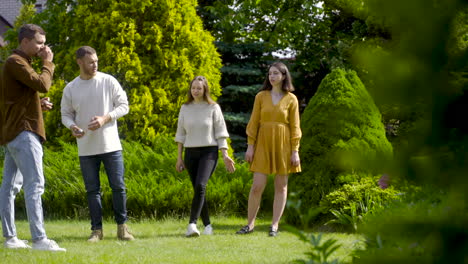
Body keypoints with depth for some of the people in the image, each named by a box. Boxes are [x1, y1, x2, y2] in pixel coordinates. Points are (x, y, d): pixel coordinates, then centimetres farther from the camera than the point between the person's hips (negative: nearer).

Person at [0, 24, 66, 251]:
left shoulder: (19, 63, 21)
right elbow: (43, 84, -22)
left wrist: (39, 104, 10)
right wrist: (48, 63, -5)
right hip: (23, 132, -11)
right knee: (35, 183, -15)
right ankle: (39, 239, -20)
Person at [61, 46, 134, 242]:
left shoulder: (108, 81, -2)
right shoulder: (70, 89, 2)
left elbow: (123, 106, 0)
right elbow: (66, 114, 9)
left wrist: (104, 119, -16)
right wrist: (72, 127, -13)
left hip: (111, 145, -1)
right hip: (86, 149, 1)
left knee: (118, 187, 0)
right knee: (92, 190, 5)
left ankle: (122, 227, 12)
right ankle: (96, 230, 12)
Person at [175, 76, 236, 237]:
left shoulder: (213, 108, 1)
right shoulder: (185, 109, 9)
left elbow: (220, 133, 1)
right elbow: (181, 134, 12)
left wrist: (225, 155, -6)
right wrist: (179, 158, 9)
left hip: (209, 152, -4)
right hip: (191, 153, 4)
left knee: (200, 185, -23)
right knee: (197, 189, 5)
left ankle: (192, 224, -29)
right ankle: (207, 225, 15)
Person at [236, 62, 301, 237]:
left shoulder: (291, 99, 2)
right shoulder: (261, 96, 5)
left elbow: (295, 126, 1)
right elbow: (254, 122, 5)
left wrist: (295, 151, -4)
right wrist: (250, 146, -2)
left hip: (283, 145, 0)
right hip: (263, 144, 1)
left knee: (281, 186, 2)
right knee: (257, 186, -3)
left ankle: (275, 225, 8)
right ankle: (250, 224, 7)